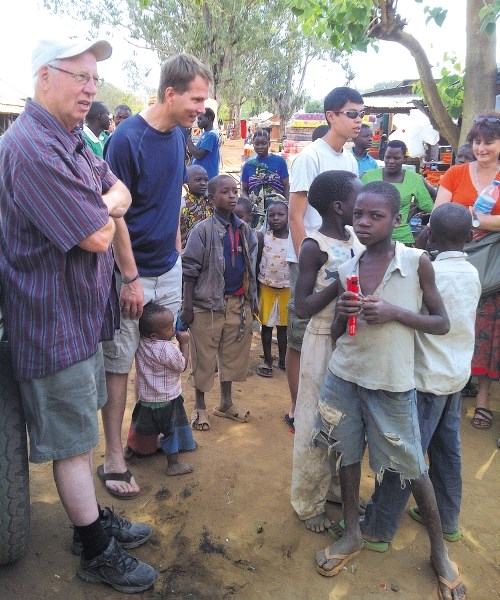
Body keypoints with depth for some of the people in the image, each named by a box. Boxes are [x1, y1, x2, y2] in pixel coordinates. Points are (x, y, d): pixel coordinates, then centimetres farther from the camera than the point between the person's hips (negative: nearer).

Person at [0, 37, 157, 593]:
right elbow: (97, 237, -24)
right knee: (73, 442, 6)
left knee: (79, 431, 21)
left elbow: (121, 194, 12)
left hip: (81, 312, 10)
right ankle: (96, 553, 24)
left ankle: (92, 519, 39)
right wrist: (103, 215, -1)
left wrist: (103, 205, -10)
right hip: (54, 322, -10)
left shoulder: (70, 140, 11)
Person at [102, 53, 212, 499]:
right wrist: (130, 279, -16)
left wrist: (175, 244, 14)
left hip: (169, 267, 7)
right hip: (134, 271, -7)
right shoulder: (127, 139, -18)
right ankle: (114, 458, 16)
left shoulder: (178, 134, 4)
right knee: (120, 361, 3)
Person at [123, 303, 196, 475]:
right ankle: (173, 465, 20)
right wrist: (184, 343, -8)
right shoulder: (168, 349, -29)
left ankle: (130, 448, 46)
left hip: (145, 397, 6)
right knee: (172, 430, 9)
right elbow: (182, 366, -13)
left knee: (142, 425, 27)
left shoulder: (140, 342, -11)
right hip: (167, 399, -6)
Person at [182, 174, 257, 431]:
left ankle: (226, 403, 33)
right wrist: (187, 305, -12)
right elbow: (189, 269, -9)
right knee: (204, 358, 6)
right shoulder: (203, 230, -9)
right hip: (208, 303, -5)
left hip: (238, 303, 6)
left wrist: (252, 299, 14)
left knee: (233, 355, 16)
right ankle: (199, 407, 24)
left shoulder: (244, 229, 7)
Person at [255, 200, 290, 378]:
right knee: (266, 324, 9)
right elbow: (256, 264, -1)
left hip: (287, 288, 0)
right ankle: (267, 360, 20)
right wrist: (255, 289, -3)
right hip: (266, 287, 0)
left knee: (283, 325, 12)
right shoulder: (262, 238, -6)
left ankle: (282, 359, 26)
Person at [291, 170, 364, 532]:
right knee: (317, 423, 6)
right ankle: (309, 502, 24)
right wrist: (339, 283, -22)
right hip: (325, 342, -7)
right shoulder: (314, 247, -15)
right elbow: (302, 307, -16)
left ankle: (337, 488, 37)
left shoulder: (356, 237, 5)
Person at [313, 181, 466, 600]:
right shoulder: (347, 269, 1)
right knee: (348, 455, 14)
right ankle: (352, 534, 35)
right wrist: (343, 313, -15)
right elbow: (337, 333, 8)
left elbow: (442, 323, -4)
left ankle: (439, 550, 32)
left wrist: (394, 312, -19)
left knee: (412, 468, 9)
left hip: (392, 383, -3)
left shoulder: (417, 263, -9)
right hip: (344, 377, 4)